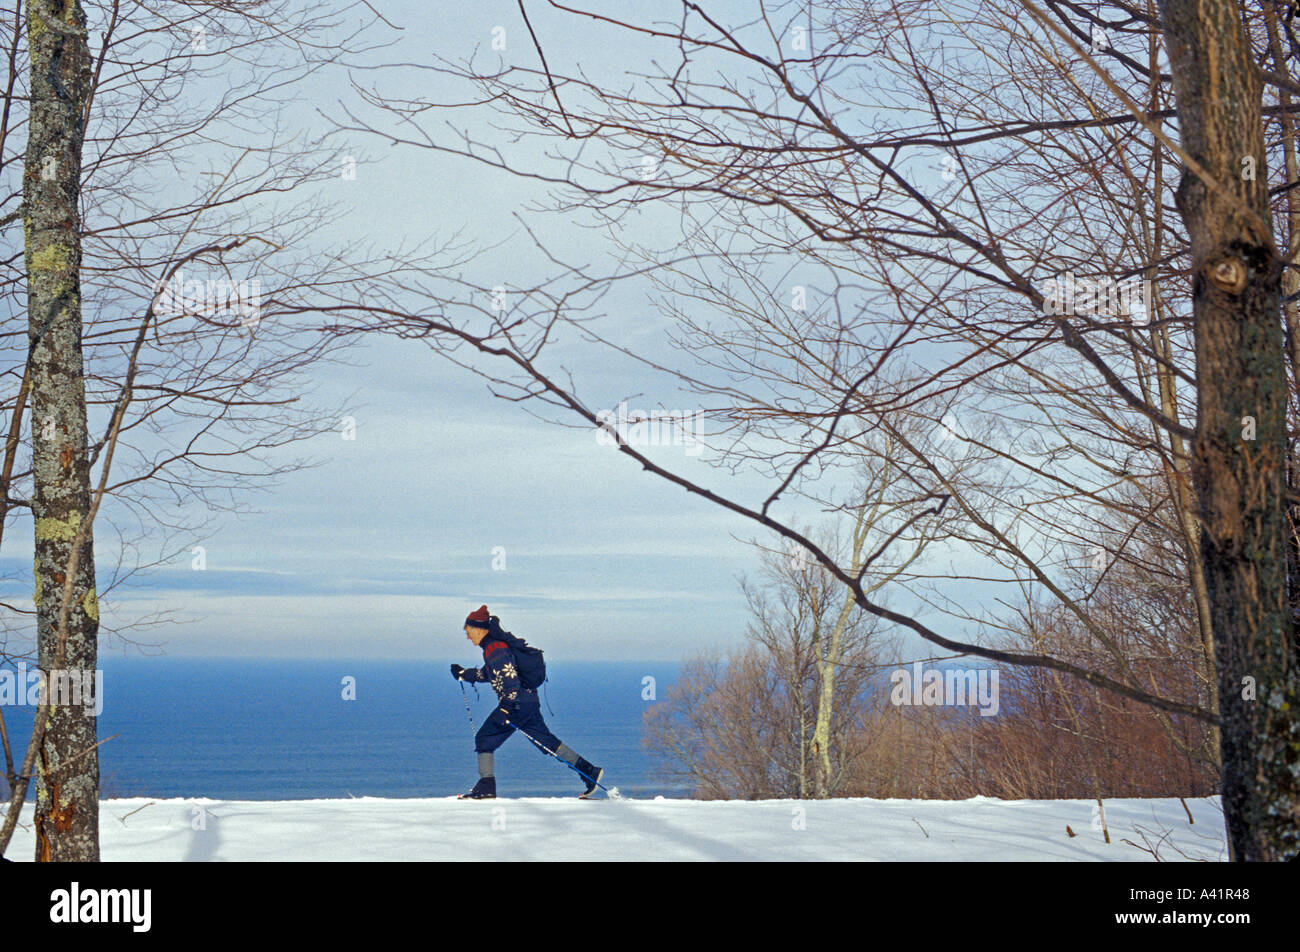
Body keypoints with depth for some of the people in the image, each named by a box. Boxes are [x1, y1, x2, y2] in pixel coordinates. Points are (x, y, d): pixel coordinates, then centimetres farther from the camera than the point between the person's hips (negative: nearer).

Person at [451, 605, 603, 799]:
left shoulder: (494, 648, -12)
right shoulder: (495, 646, 20)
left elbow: (510, 677, -23)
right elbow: (487, 674, 36)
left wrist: (506, 707, -30)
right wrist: (463, 674, 37)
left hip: (518, 703, -10)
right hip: (529, 702, 10)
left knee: (484, 739, -3)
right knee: (548, 741, 10)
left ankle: (486, 787, -5)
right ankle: (589, 771, 6)